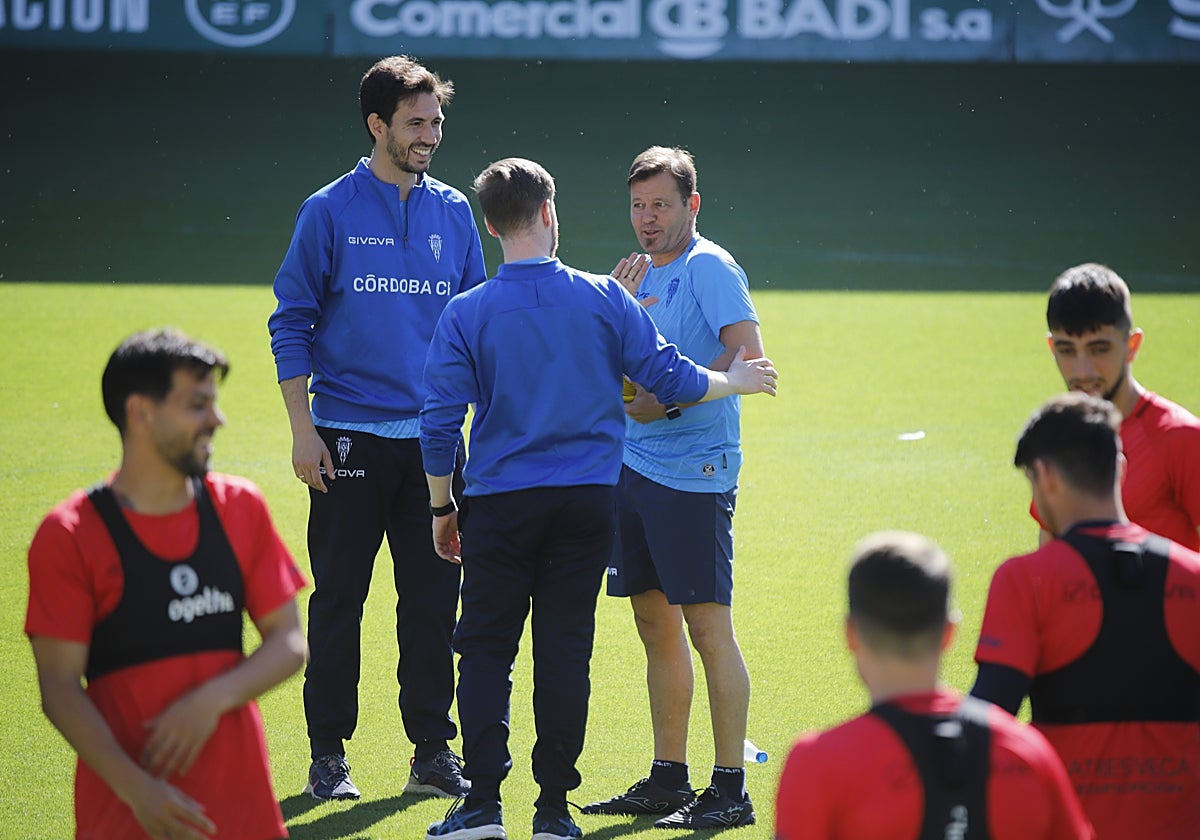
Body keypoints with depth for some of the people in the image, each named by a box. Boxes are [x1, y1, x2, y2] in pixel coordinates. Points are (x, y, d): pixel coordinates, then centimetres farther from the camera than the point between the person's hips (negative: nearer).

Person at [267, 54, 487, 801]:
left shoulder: (454, 213, 8)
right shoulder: (331, 212, -2)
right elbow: (291, 324, -1)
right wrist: (302, 430, -8)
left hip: (434, 439, 3)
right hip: (349, 439, -3)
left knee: (435, 599, 4)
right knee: (339, 598, 1)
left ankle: (434, 752, 12)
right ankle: (329, 755, 9)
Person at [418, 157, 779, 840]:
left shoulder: (466, 314, -6)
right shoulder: (603, 299, -4)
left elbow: (440, 424, -6)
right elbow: (670, 377, 2)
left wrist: (442, 508, 7)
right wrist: (735, 381, 21)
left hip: (499, 503, -1)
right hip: (588, 500, 1)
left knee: (486, 650, 6)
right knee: (565, 650, 6)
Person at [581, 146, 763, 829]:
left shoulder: (709, 267, -9)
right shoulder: (648, 277, 18)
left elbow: (750, 357, -20)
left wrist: (669, 400, -20)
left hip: (695, 475, -9)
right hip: (636, 467, 9)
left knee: (708, 626, -7)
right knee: (656, 625, 12)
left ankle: (731, 790, -4)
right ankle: (668, 779, 19)